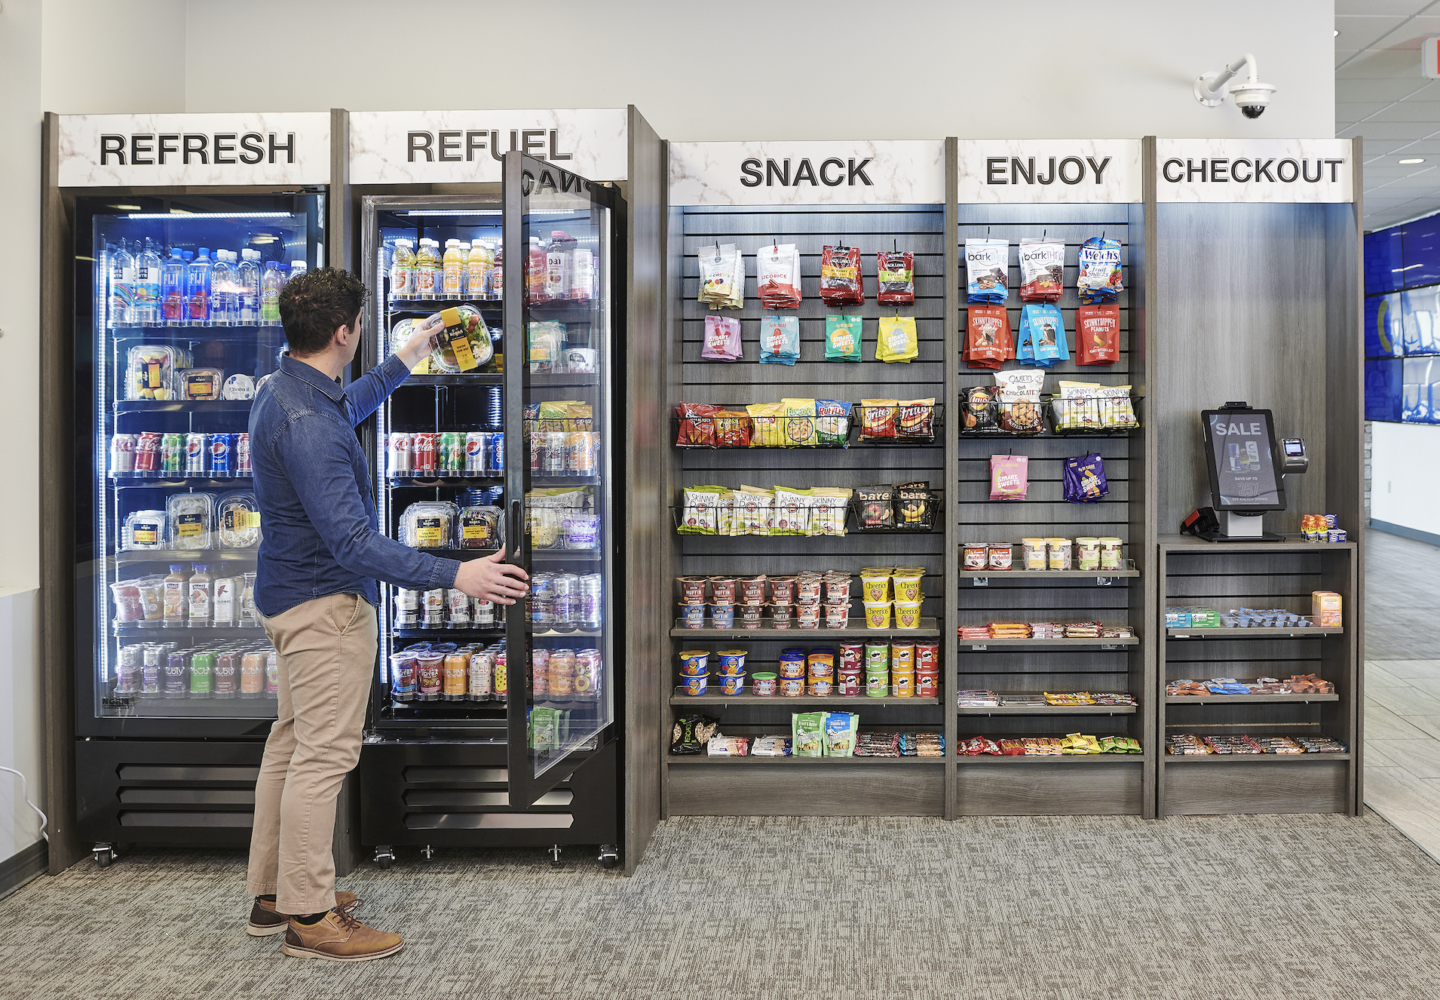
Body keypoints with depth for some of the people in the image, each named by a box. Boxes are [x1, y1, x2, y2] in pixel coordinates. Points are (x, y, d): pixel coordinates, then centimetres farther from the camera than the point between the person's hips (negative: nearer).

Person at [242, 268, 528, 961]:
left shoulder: (284, 391, 7)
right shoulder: (309, 424, -26)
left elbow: (349, 405, 32)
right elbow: (351, 540, -31)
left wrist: (402, 363, 40)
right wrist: (455, 575, -34)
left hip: (292, 594, 11)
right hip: (327, 601, -11)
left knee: (291, 743, 17)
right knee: (324, 753, -4)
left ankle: (272, 893, 28)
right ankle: (309, 918, 4)